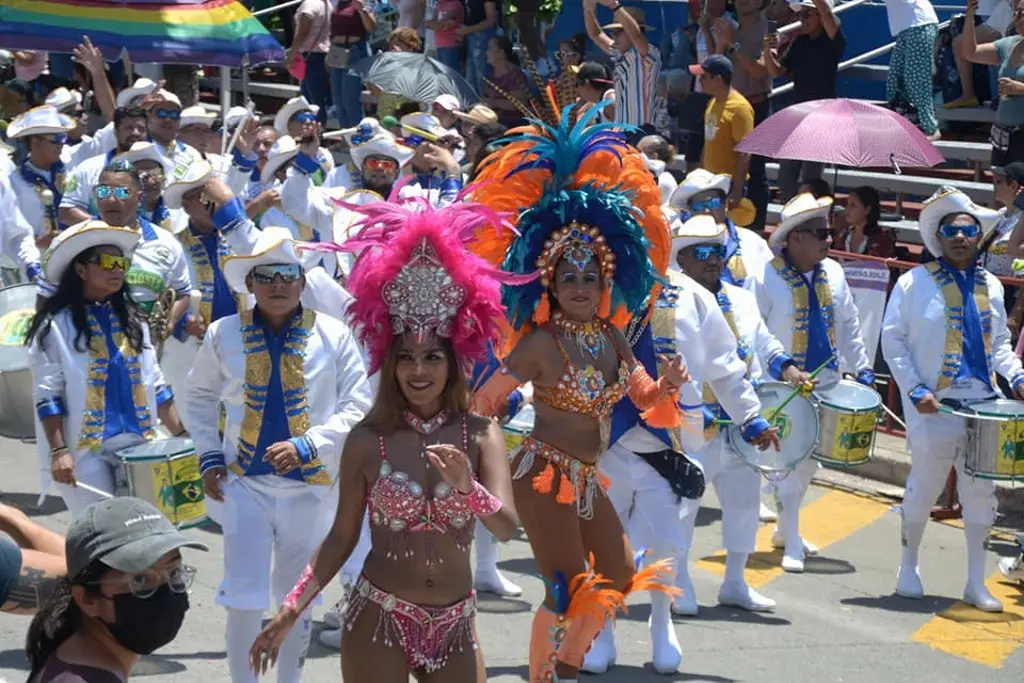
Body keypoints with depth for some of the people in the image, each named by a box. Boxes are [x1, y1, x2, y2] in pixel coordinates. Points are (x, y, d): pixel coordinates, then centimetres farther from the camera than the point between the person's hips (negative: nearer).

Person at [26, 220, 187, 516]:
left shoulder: (132, 319, 13)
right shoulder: (56, 325, -6)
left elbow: (154, 384, 15)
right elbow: (47, 395, -9)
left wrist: (182, 434, 9)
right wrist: (58, 452, -17)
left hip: (138, 444, 6)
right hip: (86, 449, -6)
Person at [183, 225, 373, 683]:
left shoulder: (334, 336, -6)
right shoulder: (223, 335, -1)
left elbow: (357, 407, -7)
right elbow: (199, 396, 14)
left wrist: (307, 445, -19)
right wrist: (208, 457, 4)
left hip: (309, 485, 0)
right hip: (245, 483, 0)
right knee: (244, 600, -3)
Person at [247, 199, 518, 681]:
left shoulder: (481, 435, -5)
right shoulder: (367, 440, -7)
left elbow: (506, 528, -15)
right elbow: (342, 537, -1)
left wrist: (467, 485, -33)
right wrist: (289, 613, -5)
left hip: (455, 626, 2)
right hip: (378, 621, -2)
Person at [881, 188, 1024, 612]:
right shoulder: (915, 282, -3)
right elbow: (892, 339, -4)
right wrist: (915, 389, -12)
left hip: (983, 405, 5)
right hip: (934, 406, -5)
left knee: (980, 492, 7)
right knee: (924, 488, 4)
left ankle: (976, 583, 18)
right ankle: (908, 569, 24)